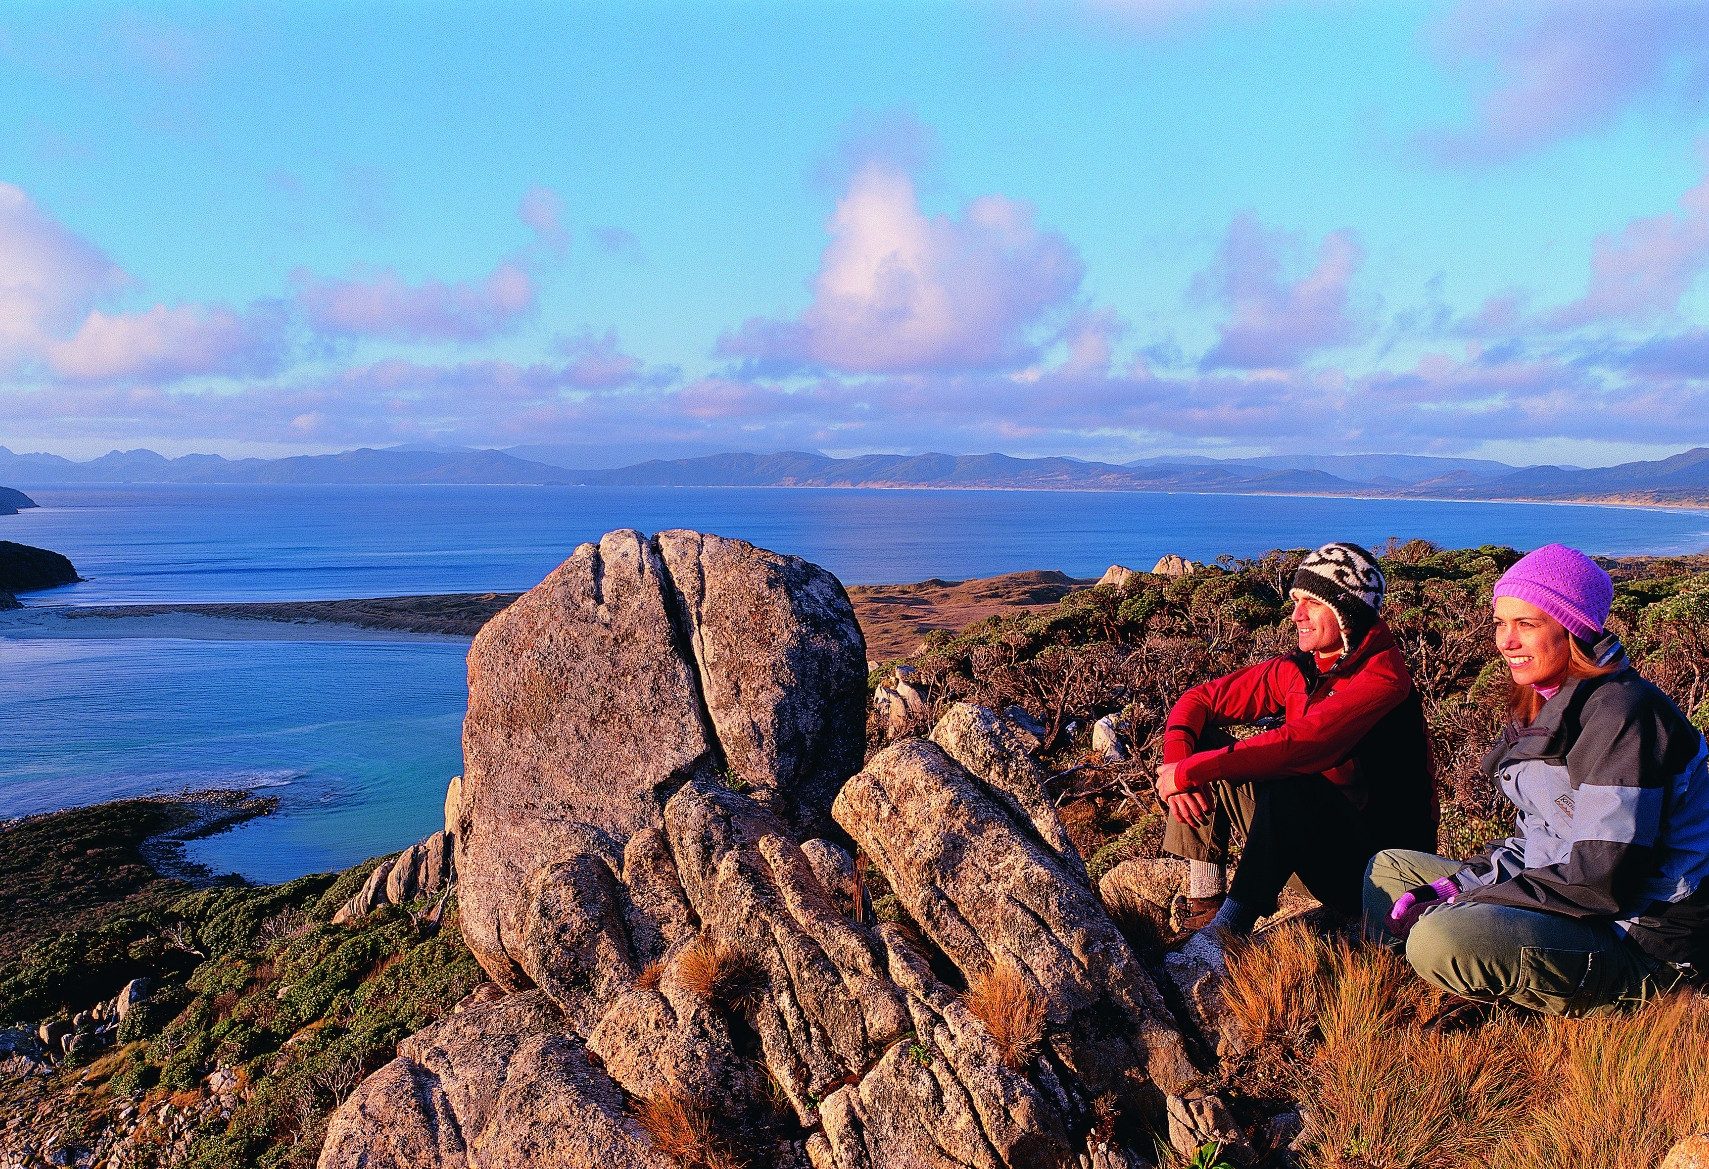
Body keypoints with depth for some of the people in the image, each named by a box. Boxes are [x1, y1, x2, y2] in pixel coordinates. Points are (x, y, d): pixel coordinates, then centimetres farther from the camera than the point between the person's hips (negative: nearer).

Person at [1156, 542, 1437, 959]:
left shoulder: (1383, 676, -21)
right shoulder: (1296, 671, 0)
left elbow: (1300, 744, -34)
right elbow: (1201, 698, 3)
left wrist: (1190, 771, -29)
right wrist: (1177, 763, -17)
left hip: (1382, 859, -7)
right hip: (1313, 841, 7)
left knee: (1291, 784, -36)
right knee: (1204, 742, -6)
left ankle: (1226, 933, -29)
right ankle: (1203, 910, -10)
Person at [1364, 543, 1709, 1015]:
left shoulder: (1621, 712, -20)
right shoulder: (1545, 704, 9)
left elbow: (1602, 880, -25)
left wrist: (1461, 903, -19)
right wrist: (1459, 884, -2)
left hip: (1640, 939, -9)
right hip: (1564, 900, 9)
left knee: (1442, 940, -32)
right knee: (1388, 869, 11)